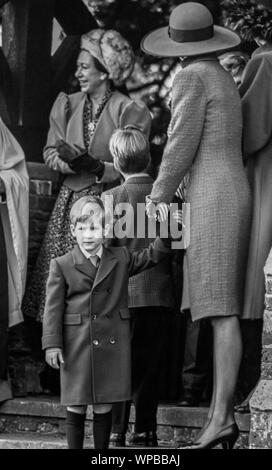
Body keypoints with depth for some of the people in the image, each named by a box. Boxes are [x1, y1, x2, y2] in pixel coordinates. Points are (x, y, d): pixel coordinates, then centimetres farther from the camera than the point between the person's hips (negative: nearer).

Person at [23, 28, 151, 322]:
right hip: (70, 201, 4)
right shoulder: (67, 105, 12)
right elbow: (50, 153, 7)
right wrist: (74, 162, -13)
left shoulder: (128, 111, -2)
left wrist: (96, 166, -21)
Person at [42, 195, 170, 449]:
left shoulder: (121, 258, 7)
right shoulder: (61, 265, 0)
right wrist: (52, 343, -6)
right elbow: (53, 307, -1)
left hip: (112, 344, 2)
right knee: (76, 408, 2)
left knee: (104, 407, 6)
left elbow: (153, 255, 14)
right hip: (76, 346, -2)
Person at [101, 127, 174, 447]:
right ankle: (145, 433, 12)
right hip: (160, 294, 2)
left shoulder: (112, 198, -8)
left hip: (124, 293, -2)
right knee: (150, 367, 9)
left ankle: (116, 433, 4)